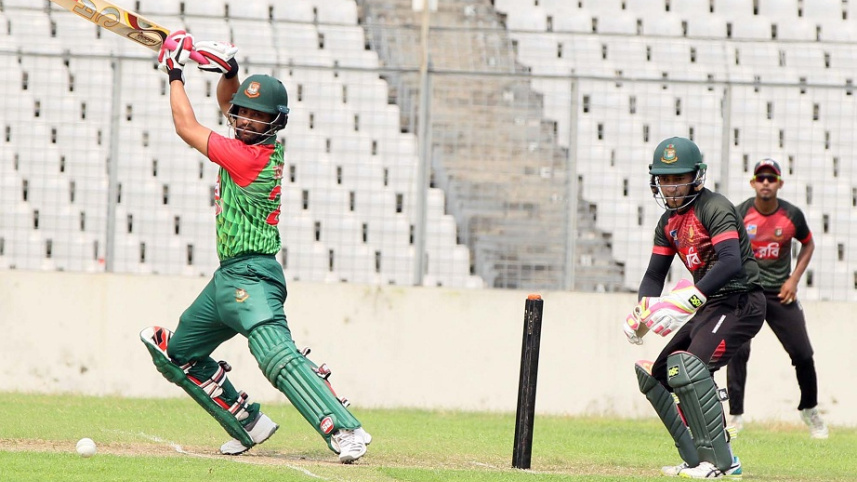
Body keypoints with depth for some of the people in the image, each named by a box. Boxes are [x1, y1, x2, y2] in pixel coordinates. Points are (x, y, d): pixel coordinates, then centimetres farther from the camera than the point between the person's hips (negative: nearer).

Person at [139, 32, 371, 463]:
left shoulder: (251, 158, -16)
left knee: (276, 354, -30)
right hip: (229, 278, 11)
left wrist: (175, 73, 2)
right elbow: (227, 104, 26)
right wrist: (229, 73, 4)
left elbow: (187, 128, -9)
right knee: (176, 352, 21)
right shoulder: (262, 144, 10)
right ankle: (248, 424, 24)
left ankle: (345, 431, -41)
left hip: (250, 277, -11)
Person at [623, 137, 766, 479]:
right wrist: (644, 308, -9)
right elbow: (654, 275, 14)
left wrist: (689, 299, -40)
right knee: (656, 375, 13)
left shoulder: (715, 209, -16)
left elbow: (731, 262, -31)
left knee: (687, 367, -29)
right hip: (709, 307, 10)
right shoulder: (669, 222, 12)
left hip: (740, 303, -10)